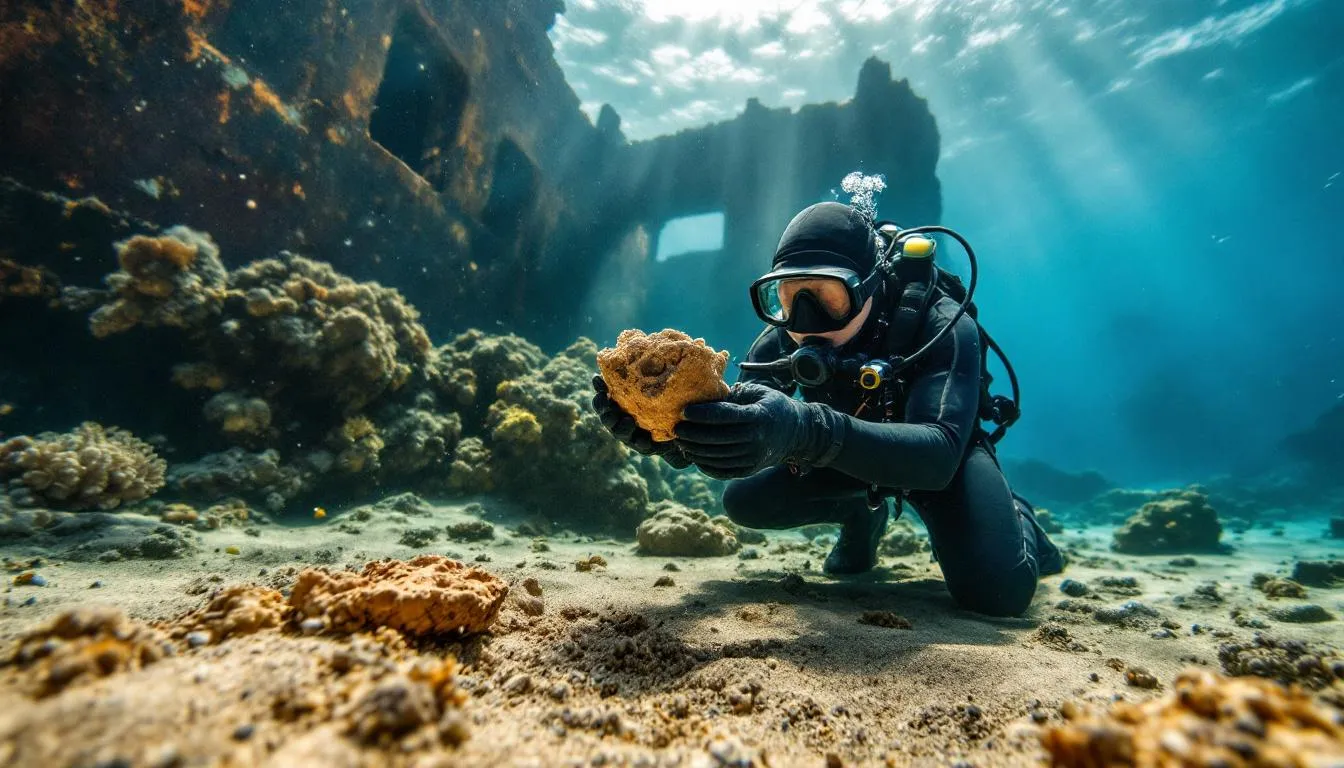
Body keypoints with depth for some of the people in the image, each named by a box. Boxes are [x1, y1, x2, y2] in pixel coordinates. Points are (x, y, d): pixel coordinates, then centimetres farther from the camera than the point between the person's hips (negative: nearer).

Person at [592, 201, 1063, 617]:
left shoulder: (939, 326, -35)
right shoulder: (782, 342, -24)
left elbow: (938, 455, -49)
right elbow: (731, 449, -29)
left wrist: (806, 431, -67)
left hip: (947, 458, -3)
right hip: (854, 453, 4)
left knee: (997, 591, -28)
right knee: (743, 501, -10)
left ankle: (1015, 520, 11)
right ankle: (862, 513, 18)